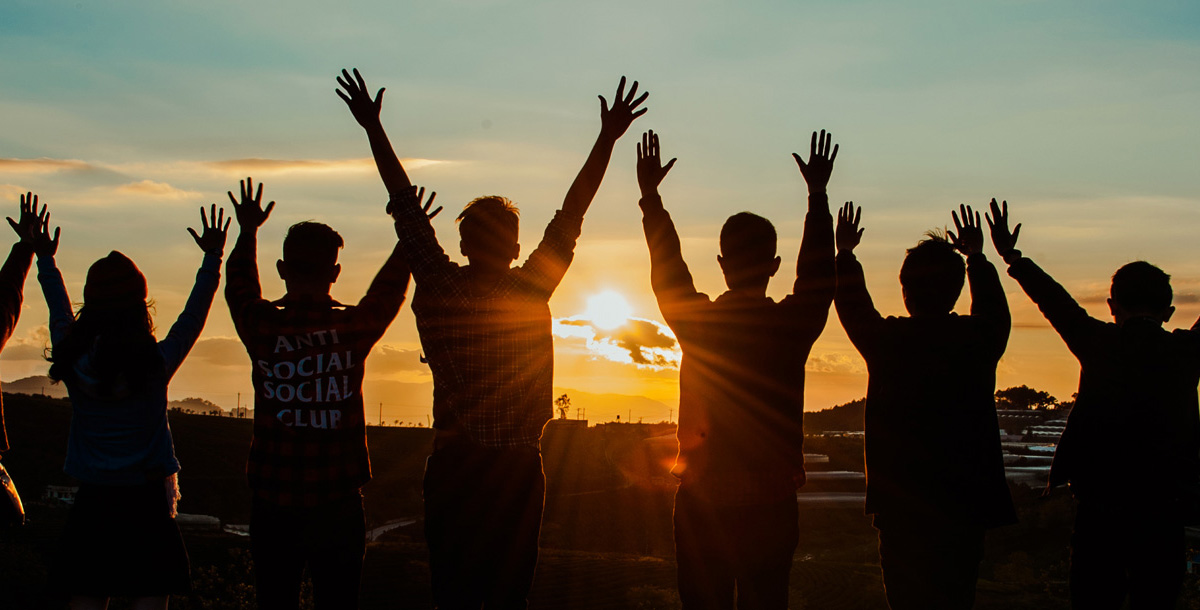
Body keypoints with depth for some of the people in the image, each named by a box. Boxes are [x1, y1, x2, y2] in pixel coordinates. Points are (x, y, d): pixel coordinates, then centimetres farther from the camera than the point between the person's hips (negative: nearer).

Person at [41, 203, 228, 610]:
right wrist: (213, 258, 10)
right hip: (146, 501, -3)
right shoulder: (156, 364, -12)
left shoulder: (72, 363, -4)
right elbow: (193, 316, 0)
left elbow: (59, 314, 14)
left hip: (91, 501, 3)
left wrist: (45, 260, 29)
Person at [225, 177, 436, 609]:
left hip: (273, 506, 1)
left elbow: (238, 287, 17)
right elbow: (388, 290, 14)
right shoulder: (354, 328, -6)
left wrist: (248, 230, 30)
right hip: (337, 506, -1)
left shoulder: (262, 326, -6)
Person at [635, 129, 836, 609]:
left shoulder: (698, 323, -7)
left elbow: (665, 269, 10)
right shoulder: (793, 326, -5)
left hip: (703, 505, -1)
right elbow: (818, 273, 13)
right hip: (773, 508, 1)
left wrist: (650, 195, 23)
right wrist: (818, 193, 25)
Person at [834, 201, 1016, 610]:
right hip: (967, 506, 2)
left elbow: (853, 308, 13)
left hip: (901, 508, -1)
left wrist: (845, 253, 29)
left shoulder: (888, 340, -9)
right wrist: (976, 257, 36)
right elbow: (994, 311, 21)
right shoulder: (979, 339, -4)